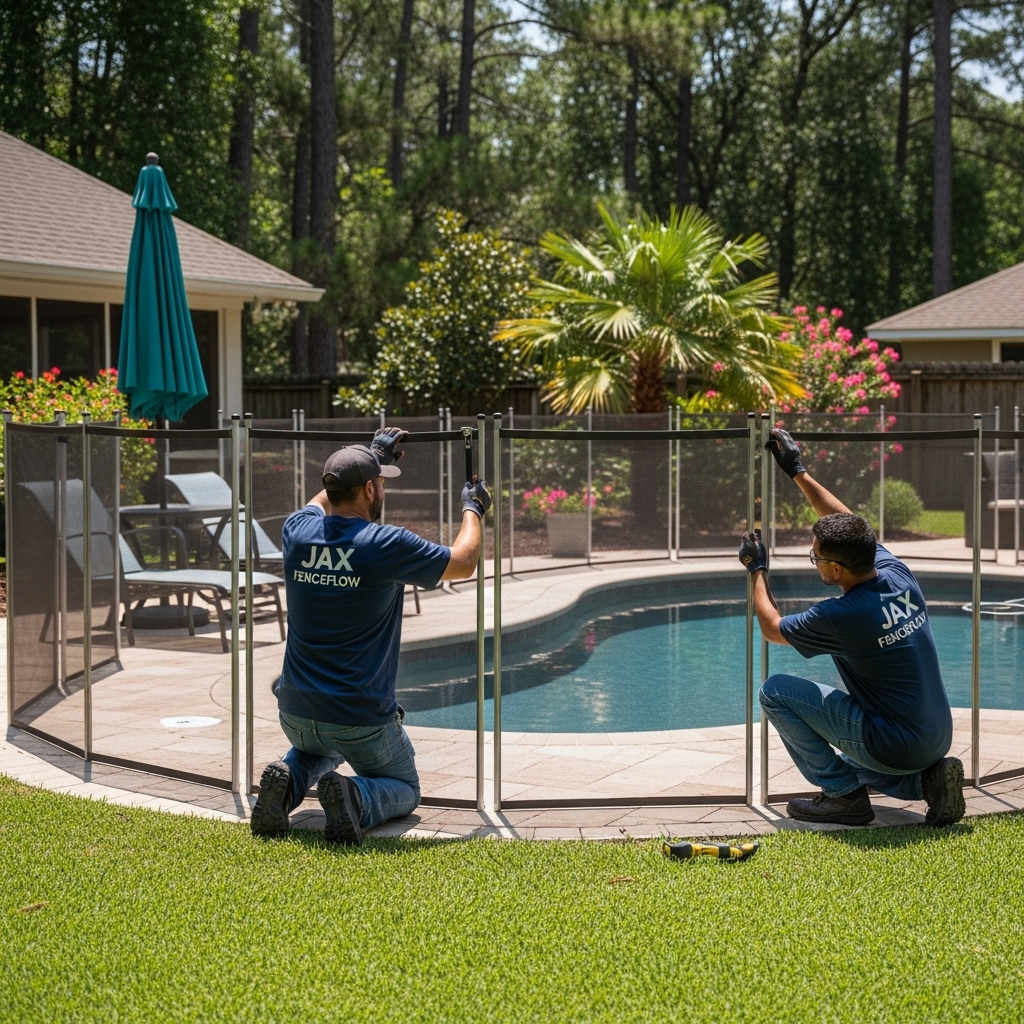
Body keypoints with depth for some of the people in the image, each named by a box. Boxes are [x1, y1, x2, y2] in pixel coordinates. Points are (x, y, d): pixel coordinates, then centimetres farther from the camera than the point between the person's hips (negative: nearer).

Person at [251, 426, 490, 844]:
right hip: (361, 719, -5)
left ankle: (289, 780, 4)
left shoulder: (298, 531, -4)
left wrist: (373, 459, 33)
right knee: (404, 789, 22)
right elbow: (463, 563, -1)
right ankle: (357, 798, -13)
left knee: (317, 749, 39)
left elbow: (321, 503, 24)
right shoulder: (385, 545, -18)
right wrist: (473, 509, 18)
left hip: (296, 711, 5)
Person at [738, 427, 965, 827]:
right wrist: (797, 472, 20)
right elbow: (846, 522, 15)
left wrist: (757, 569, 13)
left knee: (775, 691, -3)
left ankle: (843, 794, 0)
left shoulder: (838, 617, -22)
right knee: (855, 764, 39)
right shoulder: (896, 573, -3)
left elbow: (772, 627, -1)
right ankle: (927, 780, 12)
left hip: (894, 745, -8)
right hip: (938, 739, 8)